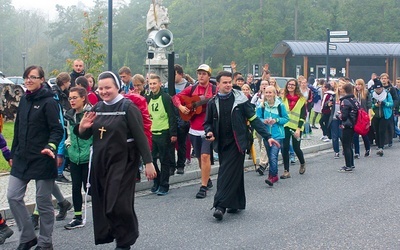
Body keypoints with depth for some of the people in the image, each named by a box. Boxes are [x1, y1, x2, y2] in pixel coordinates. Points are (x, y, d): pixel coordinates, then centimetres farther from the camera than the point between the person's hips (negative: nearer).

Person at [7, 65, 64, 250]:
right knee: (13, 196, 2)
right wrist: (13, 154, 18)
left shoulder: (49, 102, -9)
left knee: (43, 201, 3)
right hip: (22, 159, 7)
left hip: (42, 159, -7)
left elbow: (57, 130, -14)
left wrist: (51, 146, -32)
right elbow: (18, 129, 17)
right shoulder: (24, 100, 11)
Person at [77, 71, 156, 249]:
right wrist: (82, 127, -9)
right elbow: (84, 136, 14)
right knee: (102, 204, 10)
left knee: (119, 204, -7)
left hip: (123, 163, -6)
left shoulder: (128, 107, -9)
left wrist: (148, 162, -15)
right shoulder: (97, 108, 8)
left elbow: (140, 136, -12)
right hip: (100, 163, 6)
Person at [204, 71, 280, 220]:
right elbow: (208, 122, 16)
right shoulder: (213, 103, 5)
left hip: (237, 143, -3)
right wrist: (209, 132, -8)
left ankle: (220, 205, -16)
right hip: (222, 144, 4)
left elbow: (253, 119, -2)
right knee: (234, 173, 11)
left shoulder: (240, 99, -3)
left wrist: (267, 136, -7)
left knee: (228, 173, -12)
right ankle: (237, 204, 22)